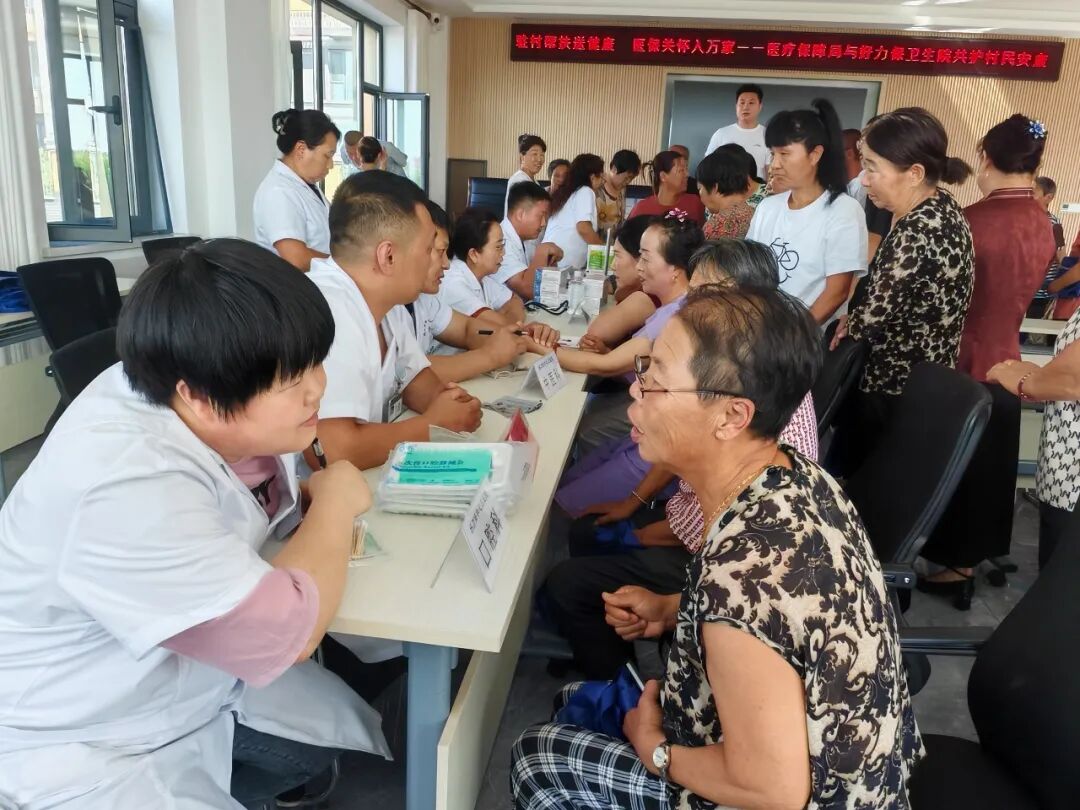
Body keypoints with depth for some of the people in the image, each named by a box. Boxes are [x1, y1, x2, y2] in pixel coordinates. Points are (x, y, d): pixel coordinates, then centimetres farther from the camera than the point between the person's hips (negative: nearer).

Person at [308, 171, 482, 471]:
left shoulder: (386, 301, -1)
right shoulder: (326, 314, -27)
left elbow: (412, 376, 13)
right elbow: (337, 453, -33)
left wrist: (441, 400, -9)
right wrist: (435, 423, -19)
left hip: (375, 476, 7)